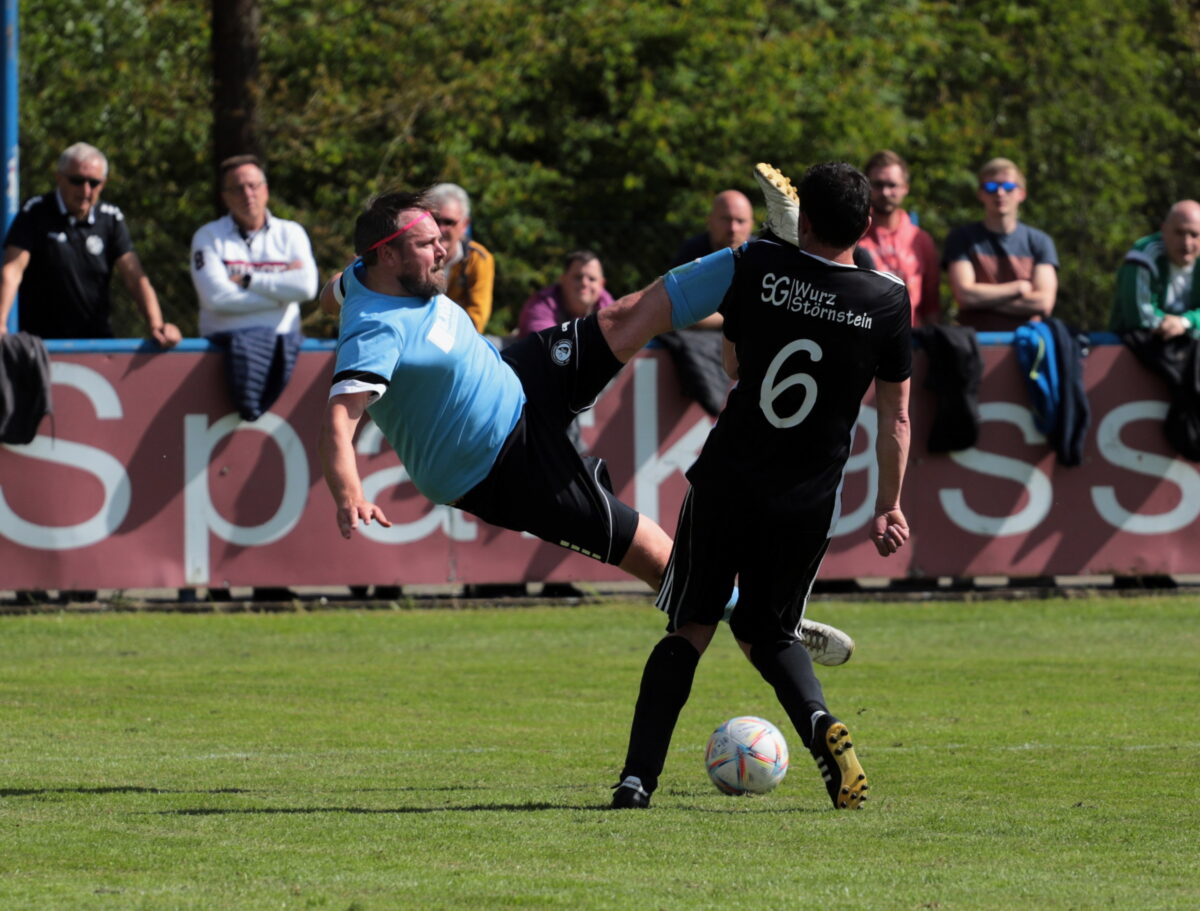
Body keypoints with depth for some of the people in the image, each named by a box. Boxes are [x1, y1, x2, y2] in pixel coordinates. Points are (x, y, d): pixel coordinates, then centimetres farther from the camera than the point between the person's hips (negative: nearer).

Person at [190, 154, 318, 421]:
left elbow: (306, 287, -3)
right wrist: (280, 290, -3)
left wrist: (248, 280, -4)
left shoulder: (290, 233, 15)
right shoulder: (208, 237, 9)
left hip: (282, 336, 2)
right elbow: (216, 297, -8)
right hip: (226, 337, -2)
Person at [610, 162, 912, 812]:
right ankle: (819, 722, -10)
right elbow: (895, 417, 2)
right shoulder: (889, 300, -4)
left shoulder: (758, 266, -4)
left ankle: (637, 777, -4)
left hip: (726, 481, -1)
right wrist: (888, 509, 11)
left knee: (689, 630, 8)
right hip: (807, 502, 1)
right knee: (768, 632, 19)